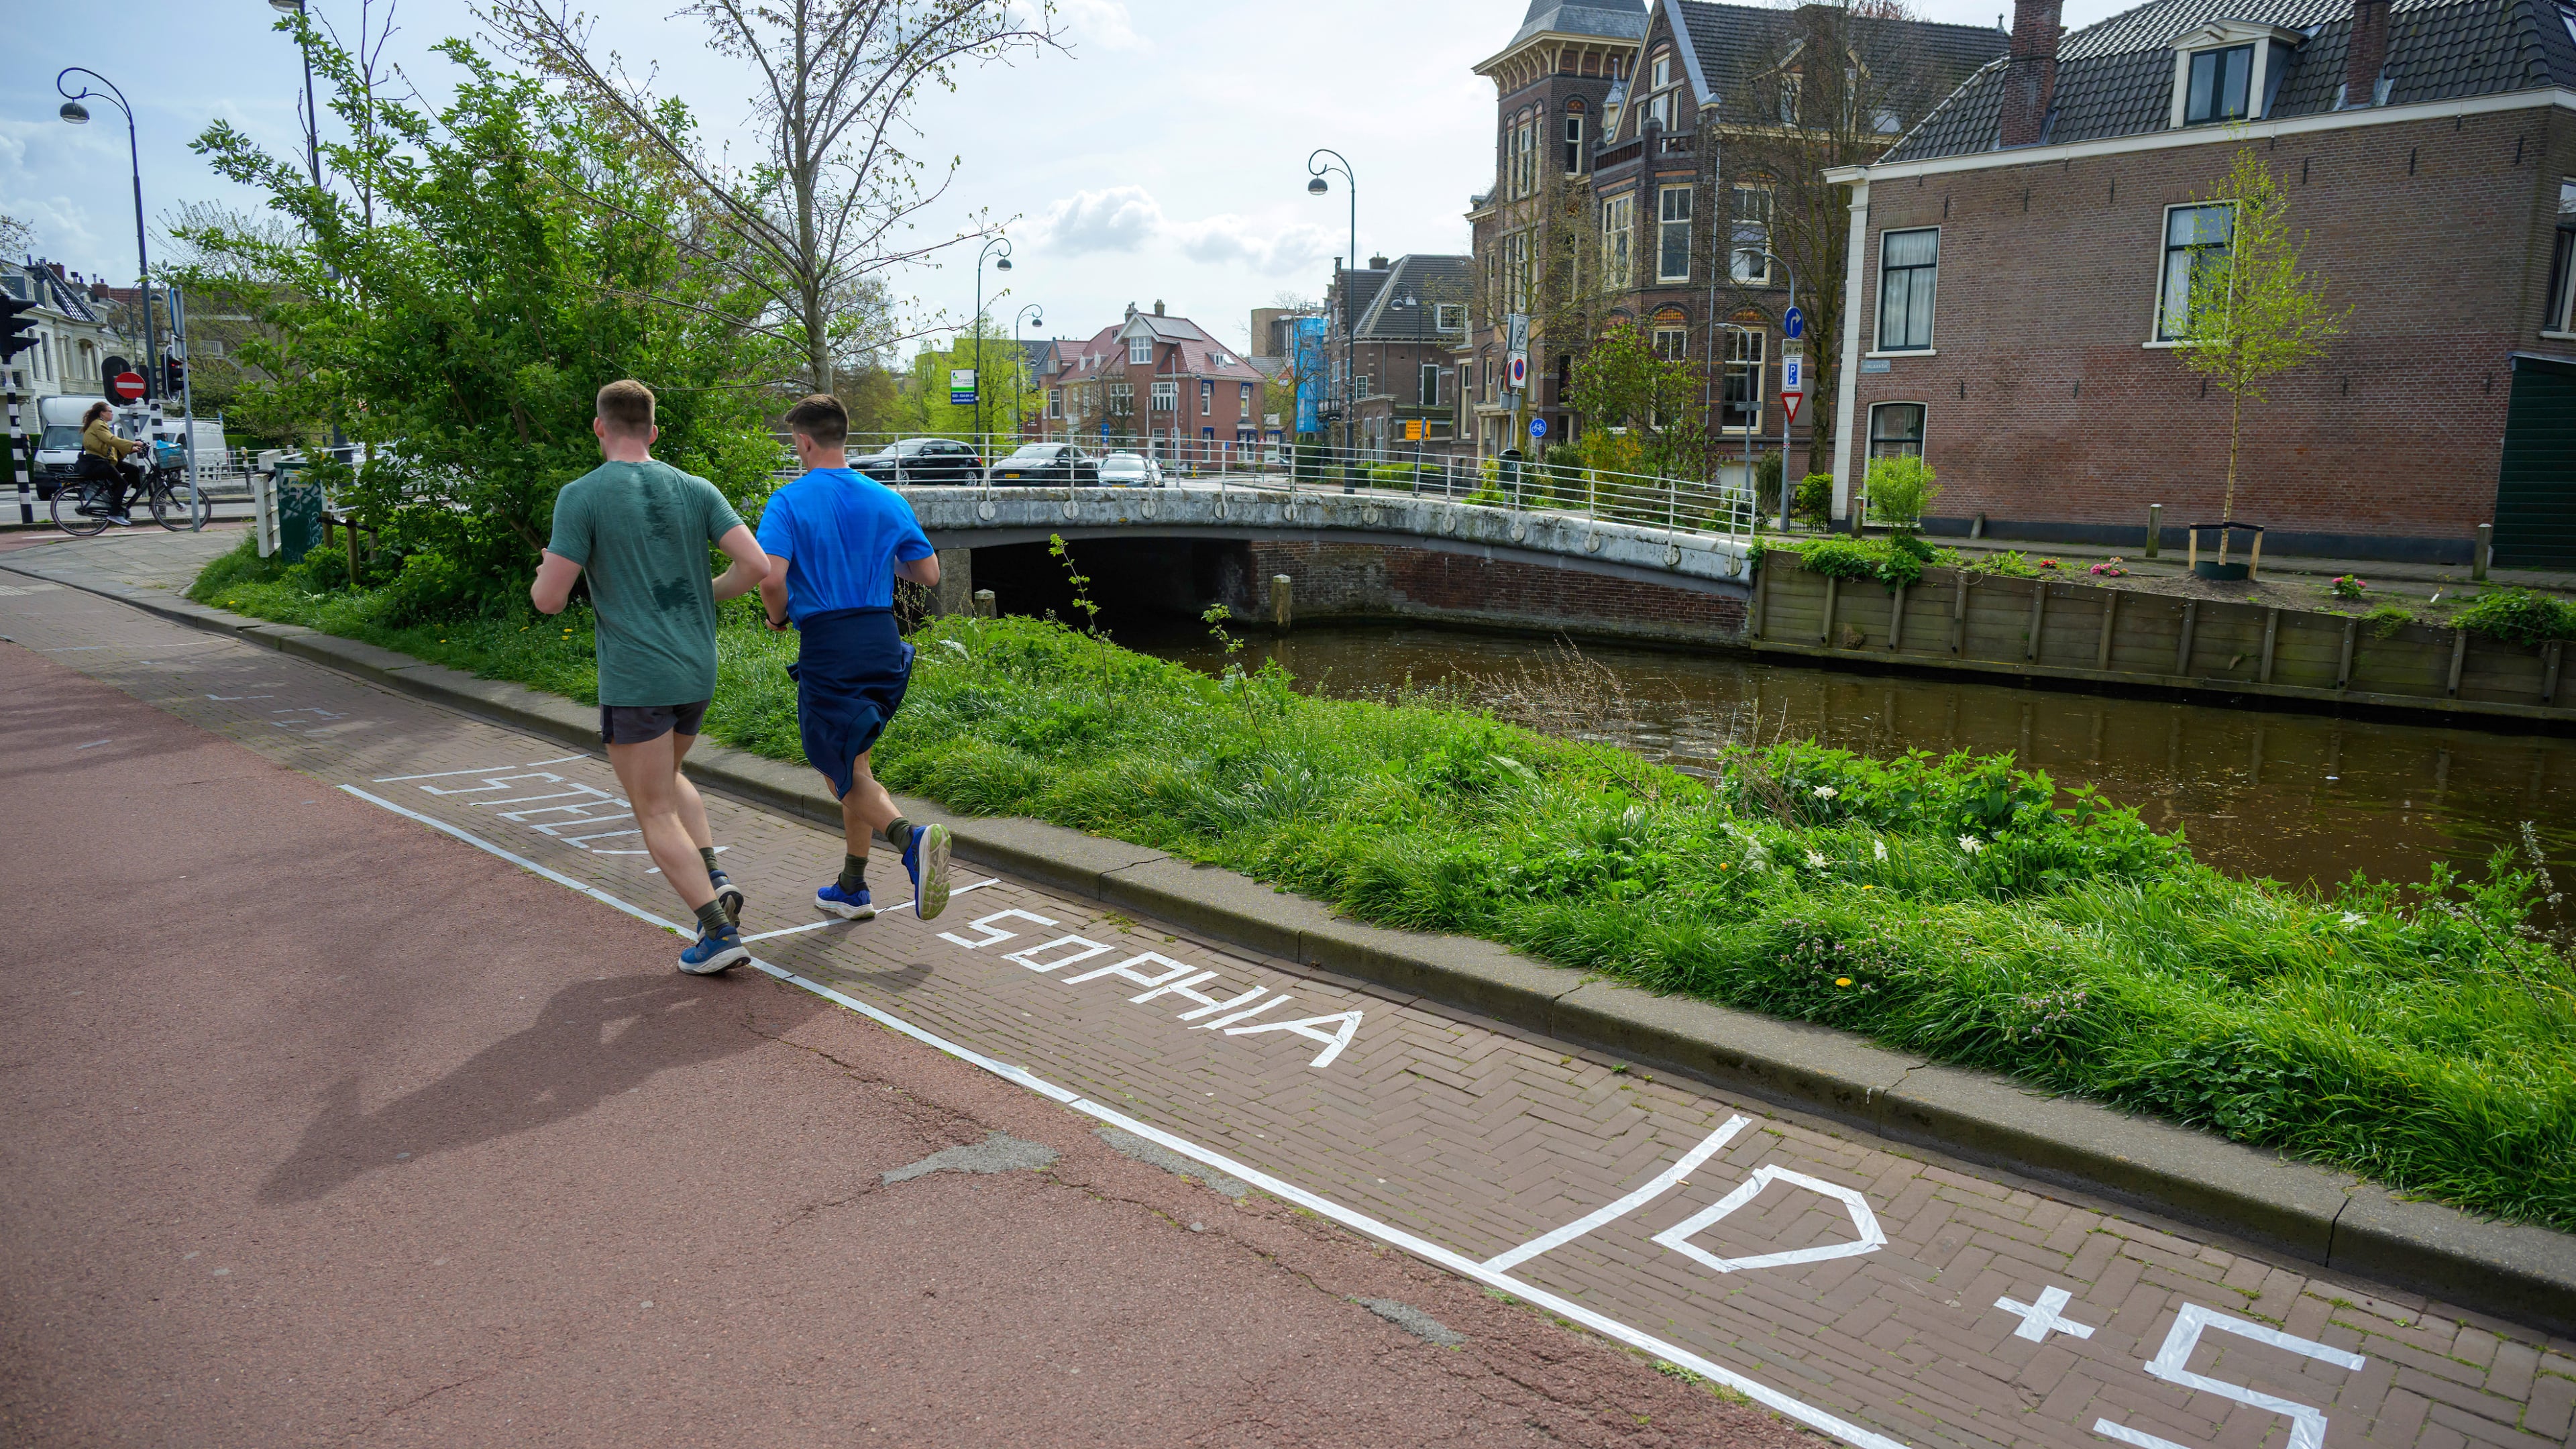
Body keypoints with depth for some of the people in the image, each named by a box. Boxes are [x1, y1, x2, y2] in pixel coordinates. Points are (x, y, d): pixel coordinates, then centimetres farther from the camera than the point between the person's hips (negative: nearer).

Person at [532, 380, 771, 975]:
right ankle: (715, 879, 11)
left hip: (633, 680, -5)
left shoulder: (582, 495, -9)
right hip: (697, 673, 6)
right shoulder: (695, 489, 4)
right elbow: (756, 565, -6)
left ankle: (719, 933, -5)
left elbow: (549, 599, -12)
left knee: (655, 812, 4)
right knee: (666, 777, 29)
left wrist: (546, 571, 13)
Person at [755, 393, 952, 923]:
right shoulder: (888, 500, 6)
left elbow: (771, 578, -19)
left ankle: (911, 837, -25)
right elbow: (930, 574, 8)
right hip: (884, 643, 5)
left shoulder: (788, 502, -7)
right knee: (852, 761, 19)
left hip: (825, 648, -5)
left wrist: (779, 617, 2)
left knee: (846, 774, 4)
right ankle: (852, 889, 24)